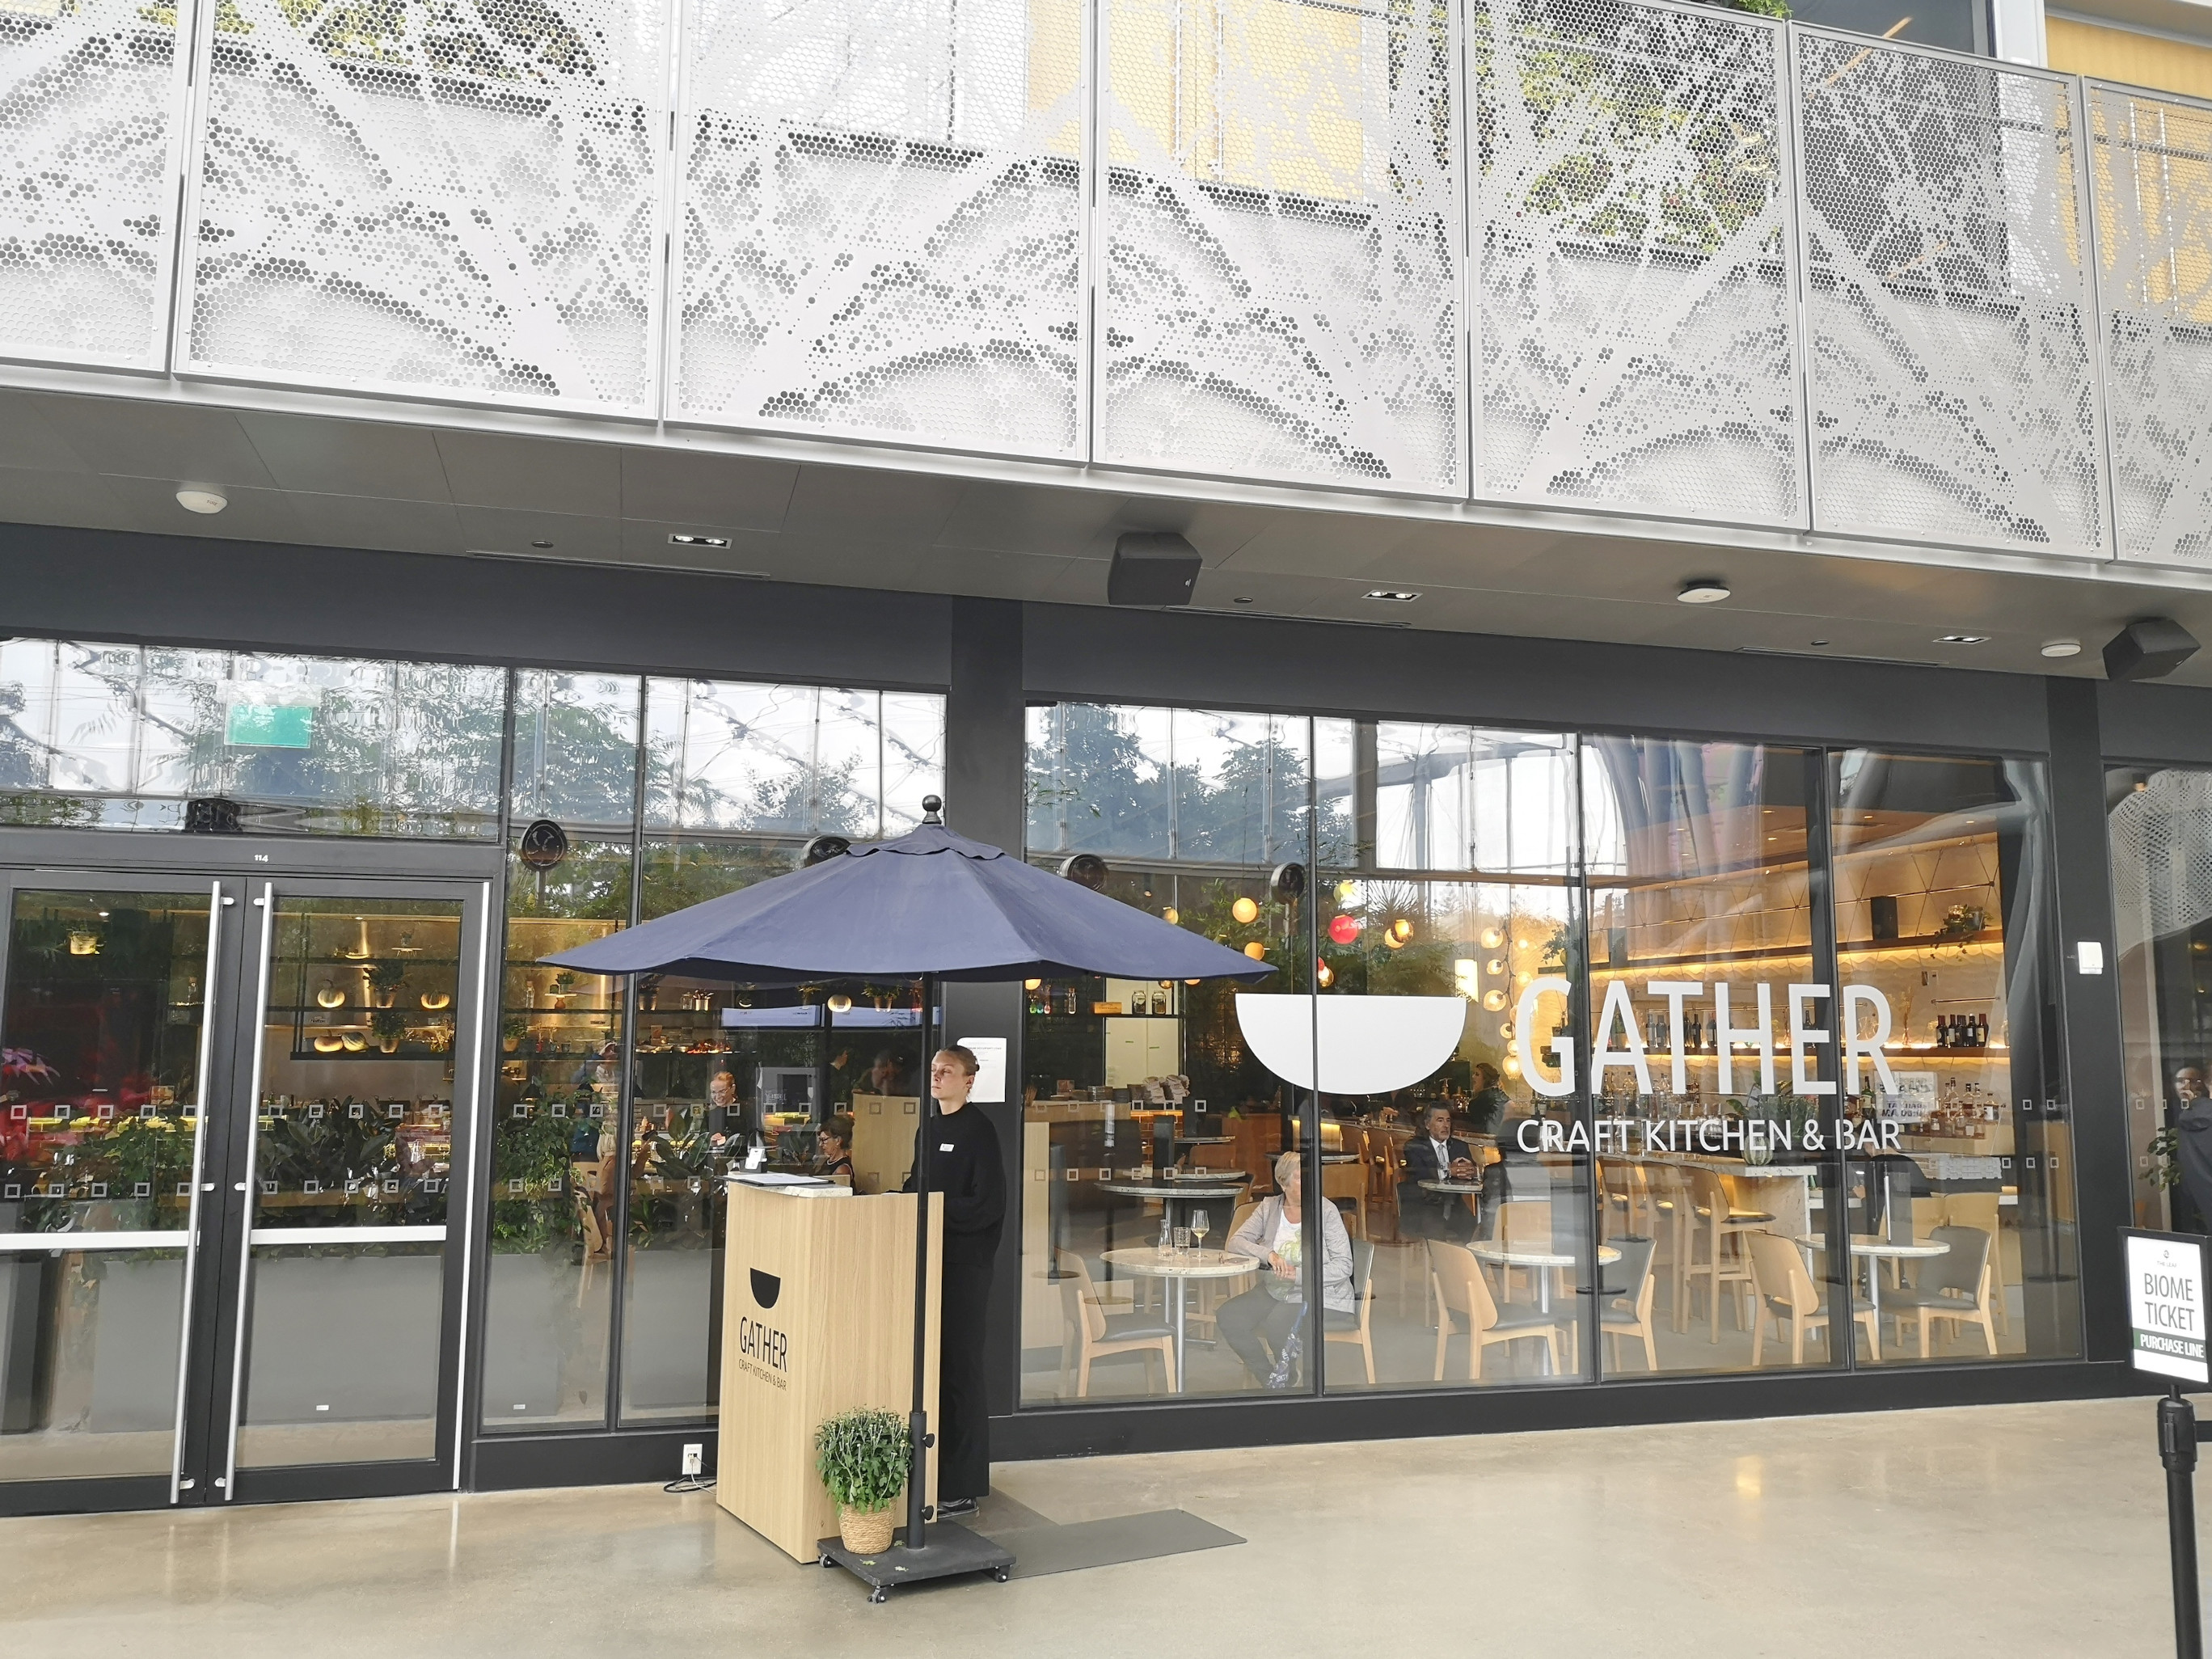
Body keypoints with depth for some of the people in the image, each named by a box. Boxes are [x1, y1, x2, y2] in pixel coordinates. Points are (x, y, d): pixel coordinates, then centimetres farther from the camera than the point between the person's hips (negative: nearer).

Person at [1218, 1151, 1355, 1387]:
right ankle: (1268, 1380, 1)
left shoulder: (1326, 1211, -9)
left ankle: (1284, 1379, 0)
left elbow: (1344, 1267, -14)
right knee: (1227, 1316, -16)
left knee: (1278, 1322, -32)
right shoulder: (1269, 1208, 4)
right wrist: (1268, 1254, -22)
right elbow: (1234, 1243, -3)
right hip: (1276, 1292, 5)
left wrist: (1297, 1275, -24)